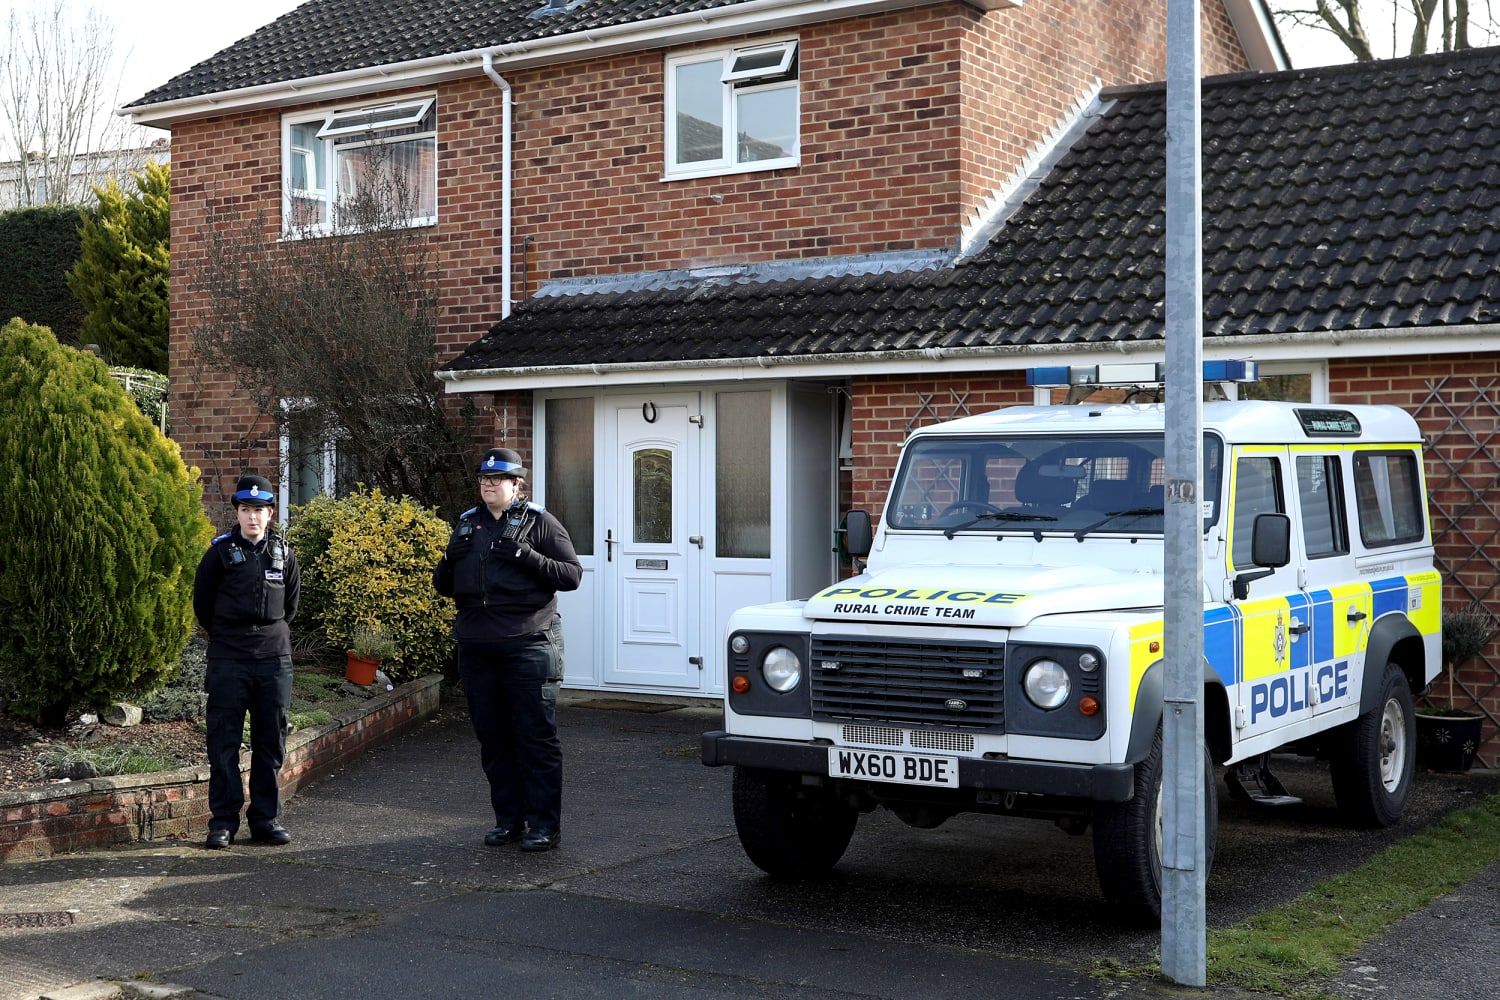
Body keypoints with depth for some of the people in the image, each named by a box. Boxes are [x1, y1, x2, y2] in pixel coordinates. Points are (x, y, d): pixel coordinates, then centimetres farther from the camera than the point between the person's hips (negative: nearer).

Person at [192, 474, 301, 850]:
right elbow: (202, 603, 7)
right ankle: (223, 820, 8)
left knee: (271, 741, 7)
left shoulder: (283, 552, 7)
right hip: (228, 661, -3)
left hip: (274, 658, 3)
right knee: (224, 742, 0)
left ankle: (266, 818, 16)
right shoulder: (221, 552, -2)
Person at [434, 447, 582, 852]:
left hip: (527, 647, -6)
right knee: (492, 738, 10)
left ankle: (544, 824, 1)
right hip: (476, 648, 6)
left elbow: (572, 574, -7)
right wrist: (447, 564, -3)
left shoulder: (539, 522, 0)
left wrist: (527, 556, -20)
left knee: (535, 738, -4)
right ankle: (509, 818, 20)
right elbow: (444, 587, 20)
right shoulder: (467, 525, 16)